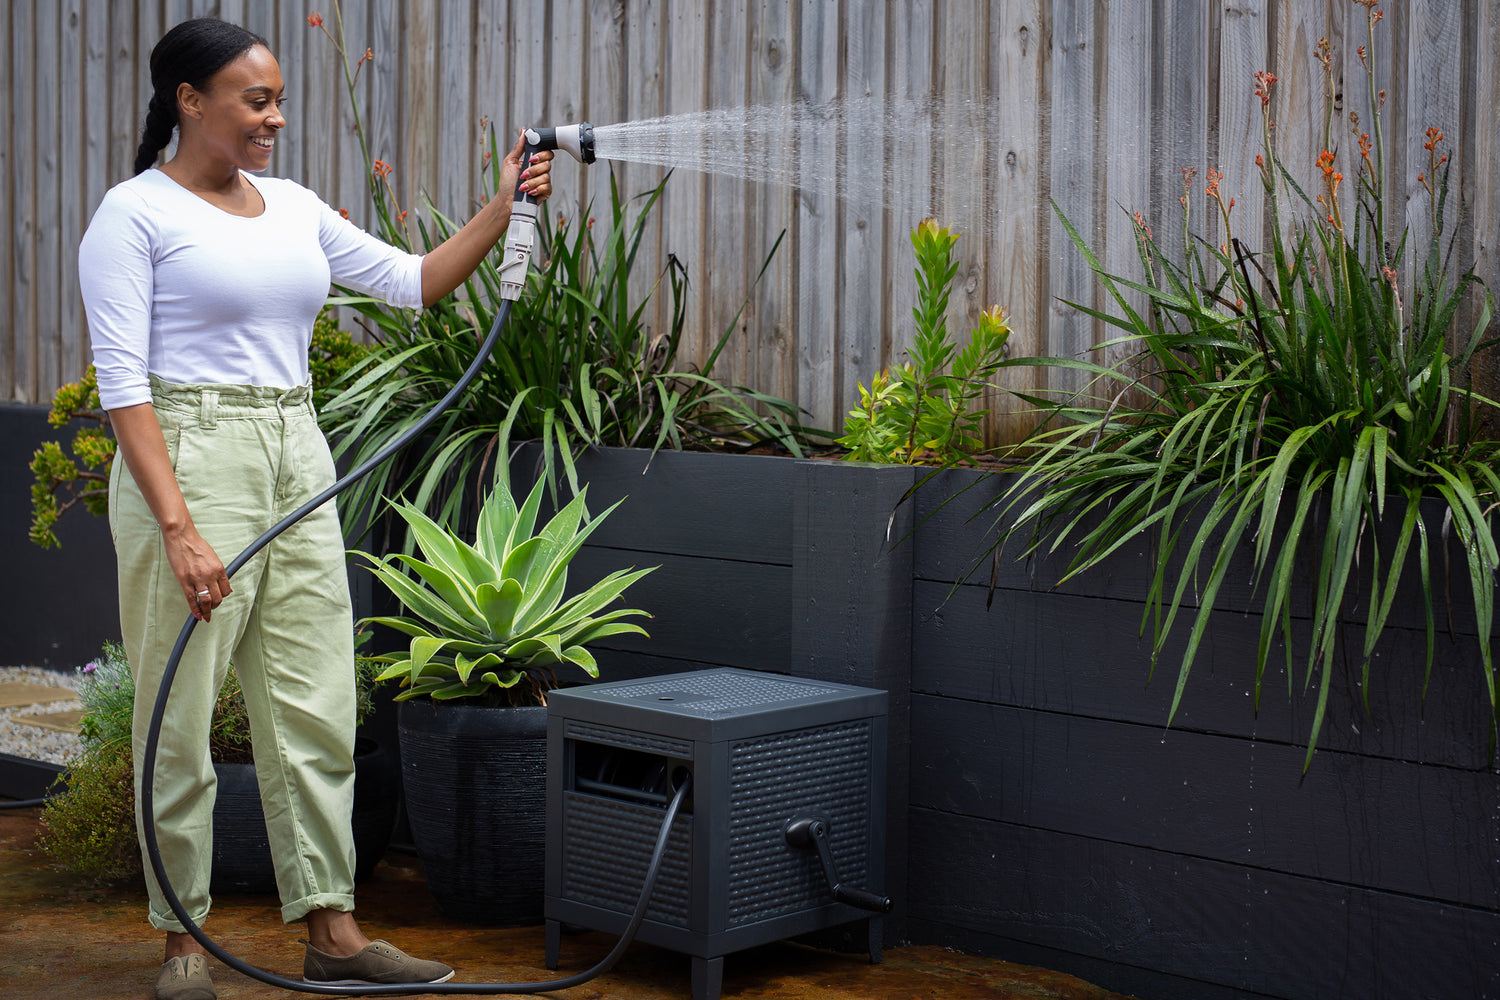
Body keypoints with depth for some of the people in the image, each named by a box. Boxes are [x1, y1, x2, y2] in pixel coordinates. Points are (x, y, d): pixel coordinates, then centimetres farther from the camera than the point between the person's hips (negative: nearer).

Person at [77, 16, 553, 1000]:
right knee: (183, 712, 0)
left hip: (299, 464, 7)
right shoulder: (135, 213, -7)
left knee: (317, 707, 7)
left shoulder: (293, 207, 13)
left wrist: (503, 207, 2)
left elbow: (412, 281, 15)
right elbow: (123, 382, -14)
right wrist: (178, 527, -22)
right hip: (190, 460, -7)